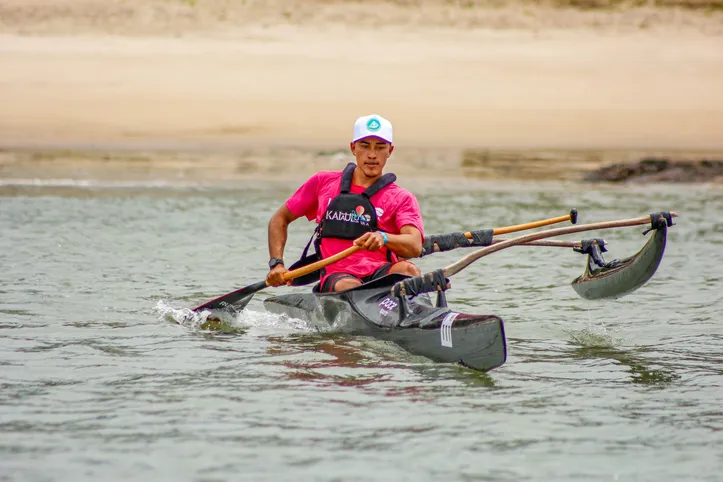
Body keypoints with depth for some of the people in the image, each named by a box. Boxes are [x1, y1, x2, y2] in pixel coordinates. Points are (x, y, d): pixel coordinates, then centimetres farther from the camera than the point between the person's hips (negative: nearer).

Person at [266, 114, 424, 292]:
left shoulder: (401, 198, 11)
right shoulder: (324, 182, 19)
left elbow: (415, 247, -9)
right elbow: (280, 219, 28)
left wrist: (383, 238, -31)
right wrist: (276, 264, 11)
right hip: (337, 276, 0)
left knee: (408, 269, -35)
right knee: (349, 288, -37)